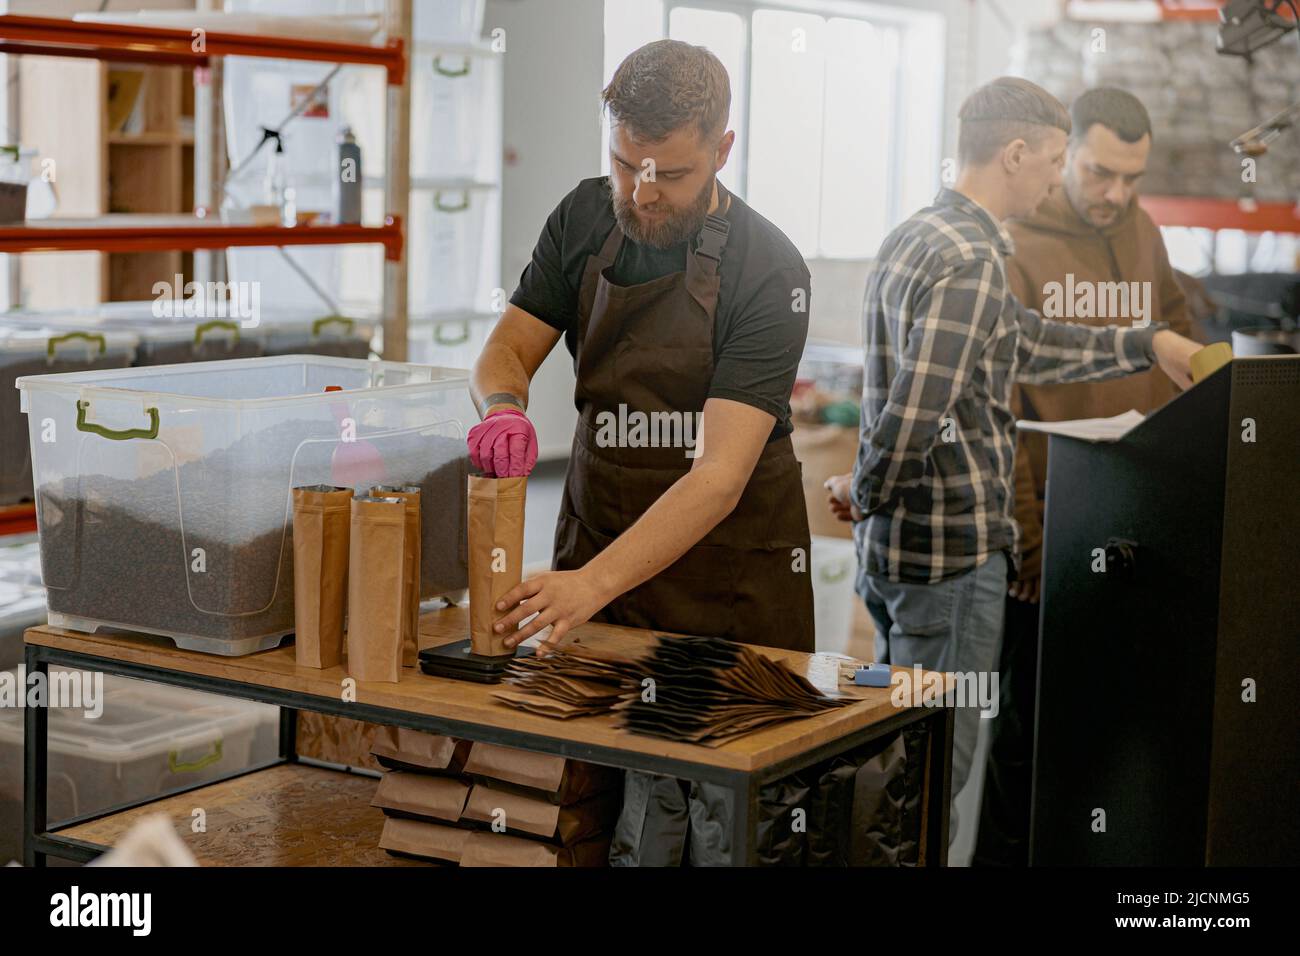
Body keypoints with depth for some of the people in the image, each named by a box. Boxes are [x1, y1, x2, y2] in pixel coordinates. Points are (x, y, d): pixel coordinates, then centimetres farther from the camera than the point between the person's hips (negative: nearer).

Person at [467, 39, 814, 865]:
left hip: (731, 564, -4)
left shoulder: (767, 270, -18)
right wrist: (504, 408, -22)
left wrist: (595, 584, -37)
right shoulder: (587, 219, -1)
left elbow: (721, 472, -25)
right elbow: (508, 349, 4)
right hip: (600, 521, 4)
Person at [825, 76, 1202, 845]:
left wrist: (1150, 344, 22)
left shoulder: (914, 240, 11)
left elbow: (1024, 343, 21)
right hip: (953, 551, -10)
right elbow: (915, 416, -27)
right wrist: (866, 493, -9)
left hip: (893, 547, 10)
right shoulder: (972, 263, -20)